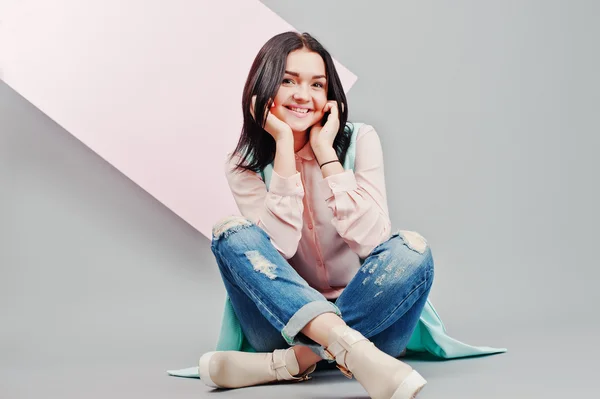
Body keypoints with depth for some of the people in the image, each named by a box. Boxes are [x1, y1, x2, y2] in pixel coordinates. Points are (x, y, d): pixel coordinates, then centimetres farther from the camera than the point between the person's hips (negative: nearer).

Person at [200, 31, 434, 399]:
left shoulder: (359, 141, -5)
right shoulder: (245, 165, -2)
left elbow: (372, 242, -18)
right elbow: (278, 248, -19)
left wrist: (325, 151, -18)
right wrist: (283, 145, -19)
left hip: (366, 319, 0)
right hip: (285, 319, 1)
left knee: (412, 250, -27)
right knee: (233, 234, -22)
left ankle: (289, 363, -30)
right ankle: (350, 351, -40)